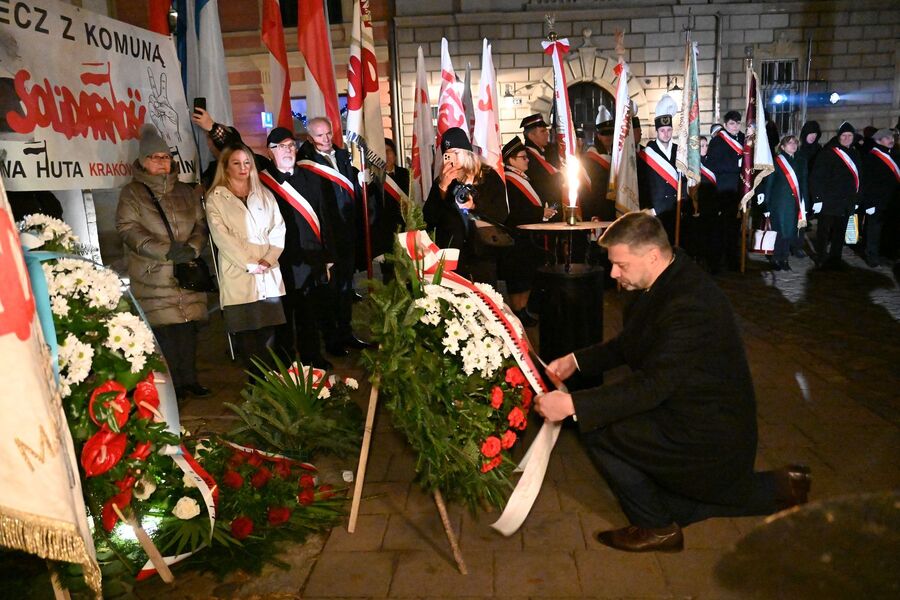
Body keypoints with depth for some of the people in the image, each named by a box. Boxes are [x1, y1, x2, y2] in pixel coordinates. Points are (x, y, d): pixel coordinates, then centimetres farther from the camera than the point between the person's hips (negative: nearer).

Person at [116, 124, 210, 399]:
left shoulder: (184, 191, 16)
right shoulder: (131, 193, 3)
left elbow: (200, 222, 13)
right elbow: (128, 229, -7)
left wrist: (192, 247, -8)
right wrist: (167, 250, -17)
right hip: (154, 276, -4)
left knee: (188, 326, 4)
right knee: (164, 329, -5)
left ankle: (189, 378, 14)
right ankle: (172, 383, 5)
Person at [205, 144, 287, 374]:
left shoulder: (264, 194, 15)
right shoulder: (216, 198, 4)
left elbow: (278, 229, 7)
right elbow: (222, 237, -6)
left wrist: (269, 259, -8)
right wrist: (250, 264, -12)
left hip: (269, 275, 3)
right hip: (238, 277, -3)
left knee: (269, 331, 2)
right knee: (245, 334, -2)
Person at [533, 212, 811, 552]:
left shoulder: (690, 305, -31)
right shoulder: (669, 281, -1)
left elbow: (652, 386, -34)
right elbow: (628, 344, 11)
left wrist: (572, 404, -35)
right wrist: (576, 360, -1)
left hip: (705, 433, -10)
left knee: (597, 427, -17)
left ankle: (656, 527, 3)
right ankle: (777, 489, 28)